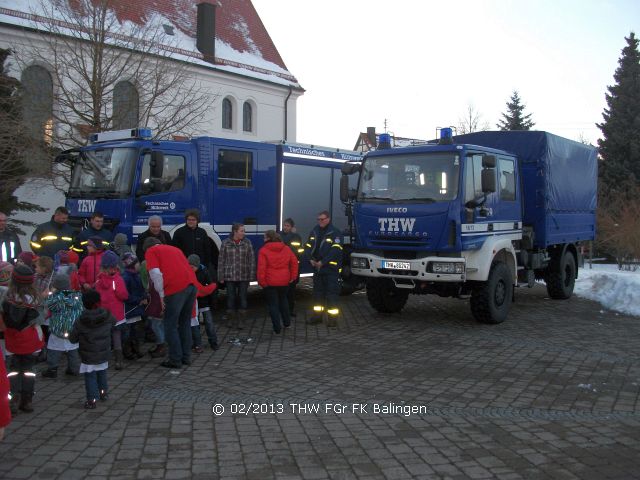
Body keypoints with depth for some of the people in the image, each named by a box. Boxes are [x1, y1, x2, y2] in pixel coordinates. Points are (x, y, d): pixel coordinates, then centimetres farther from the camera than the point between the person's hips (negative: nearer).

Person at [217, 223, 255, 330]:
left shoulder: (247, 243, 1)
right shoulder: (226, 243, -1)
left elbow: (252, 260, 1)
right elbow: (221, 260, 1)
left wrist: (251, 275, -4)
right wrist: (221, 277, -1)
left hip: (244, 277, 1)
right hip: (230, 276, -1)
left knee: (242, 298, 3)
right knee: (231, 297, 5)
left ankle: (241, 321, 13)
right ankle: (230, 320, 19)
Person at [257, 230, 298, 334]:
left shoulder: (263, 250, -11)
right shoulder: (286, 248, 4)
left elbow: (261, 267, -17)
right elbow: (294, 262, 5)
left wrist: (261, 281, -10)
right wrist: (293, 276, 9)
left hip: (270, 282, -5)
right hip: (284, 281, 5)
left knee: (273, 304, 4)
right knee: (283, 300, 25)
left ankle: (277, 328, 3)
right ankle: (286, 323, 29)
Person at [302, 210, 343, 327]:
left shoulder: (334, 232, -8)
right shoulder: (315, 231, 10)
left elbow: (335, 250, -18)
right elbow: (308, 246, 4)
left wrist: (323, 262, -22)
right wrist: (310, 259, -14)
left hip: (331, 268, -6)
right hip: (317, 268, 6)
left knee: (331, 293, -3)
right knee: (318, 292, 14)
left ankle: (332, 317, 3)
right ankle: (317, 315, 24)